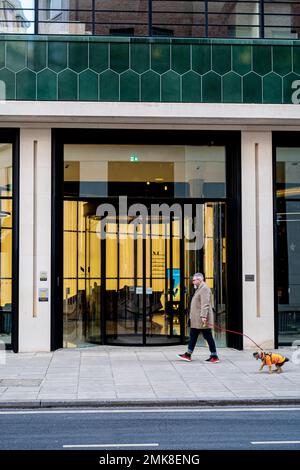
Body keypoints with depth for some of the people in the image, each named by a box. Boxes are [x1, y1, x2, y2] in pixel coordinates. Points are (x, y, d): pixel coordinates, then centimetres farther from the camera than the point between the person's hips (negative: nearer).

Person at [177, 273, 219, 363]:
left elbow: (205, 304, -23)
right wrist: (192, 316, 24)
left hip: (202, 319, -11)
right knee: (193, 336, 12)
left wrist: (203, 316, -29)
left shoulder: (204, 289, -14)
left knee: (208, 337, -4)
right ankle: (188, 355, 17)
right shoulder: (199, 289, 19)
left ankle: (214, 357, 1)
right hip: (196, 320, 11)